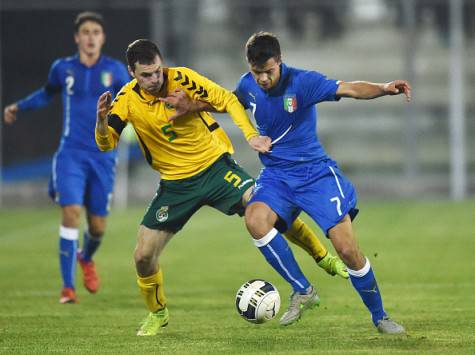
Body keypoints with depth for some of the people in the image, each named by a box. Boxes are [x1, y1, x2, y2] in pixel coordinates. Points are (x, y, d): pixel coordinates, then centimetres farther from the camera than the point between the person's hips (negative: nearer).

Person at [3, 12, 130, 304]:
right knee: (71, 212, -18)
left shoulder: (115, 70, 1)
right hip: (71, 154, 0)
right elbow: (47, 94, 25)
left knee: (98, 226, 4)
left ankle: (86, 258, 42)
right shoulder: (63, 68, 4)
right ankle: (68, 286, -12)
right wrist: (19, 107, 21)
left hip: (103, 157, 1)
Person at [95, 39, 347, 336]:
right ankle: (158, 313, 24)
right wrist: (102, 121, -31)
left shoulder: (181, 78, -15)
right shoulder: (127, 100, -9)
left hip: (215, 166, -2)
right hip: (176, 183, 2)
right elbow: (106, 144, -9)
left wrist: (251, 135, -23)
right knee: (143, 256, -4)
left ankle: (323, 256, 0)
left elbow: (227, 100, -10)